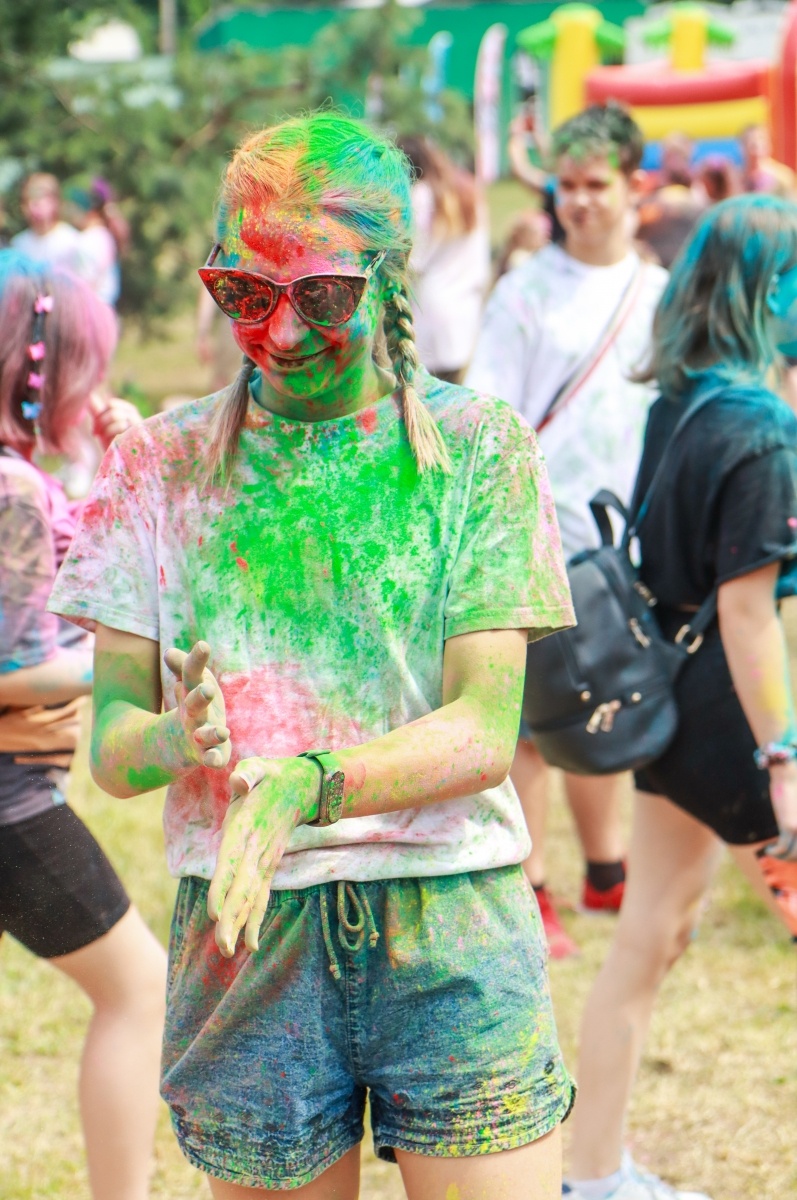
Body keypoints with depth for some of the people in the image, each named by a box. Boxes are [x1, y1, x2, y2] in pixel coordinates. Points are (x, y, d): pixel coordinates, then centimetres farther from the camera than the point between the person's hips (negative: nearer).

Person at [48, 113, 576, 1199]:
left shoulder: (477, 449, 0)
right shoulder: (162, 465, 6)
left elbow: (486, 733, -8)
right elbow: (110, 743, 2)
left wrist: (309, 783, -26)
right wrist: (178, 739, -22)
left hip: (453, 938, -1)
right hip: (244, 940, 2)